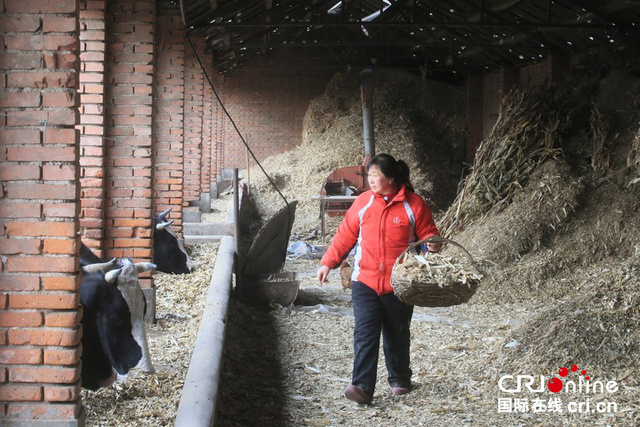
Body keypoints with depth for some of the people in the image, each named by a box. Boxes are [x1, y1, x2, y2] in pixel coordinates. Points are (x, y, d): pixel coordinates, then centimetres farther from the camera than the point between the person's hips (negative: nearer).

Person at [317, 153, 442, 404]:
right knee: (365, 334, -8)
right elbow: (345, 235, 8)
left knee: (397, 335, 12)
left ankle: (399, 380, 31)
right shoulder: (363, 202, 3)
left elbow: (428, 233, 3)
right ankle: (362, 386, -11)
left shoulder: (414, 205, -4)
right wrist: (328, 263, 5)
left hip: (399, 284, -1)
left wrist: (432, 245, -20)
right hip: (365, 281, 1)